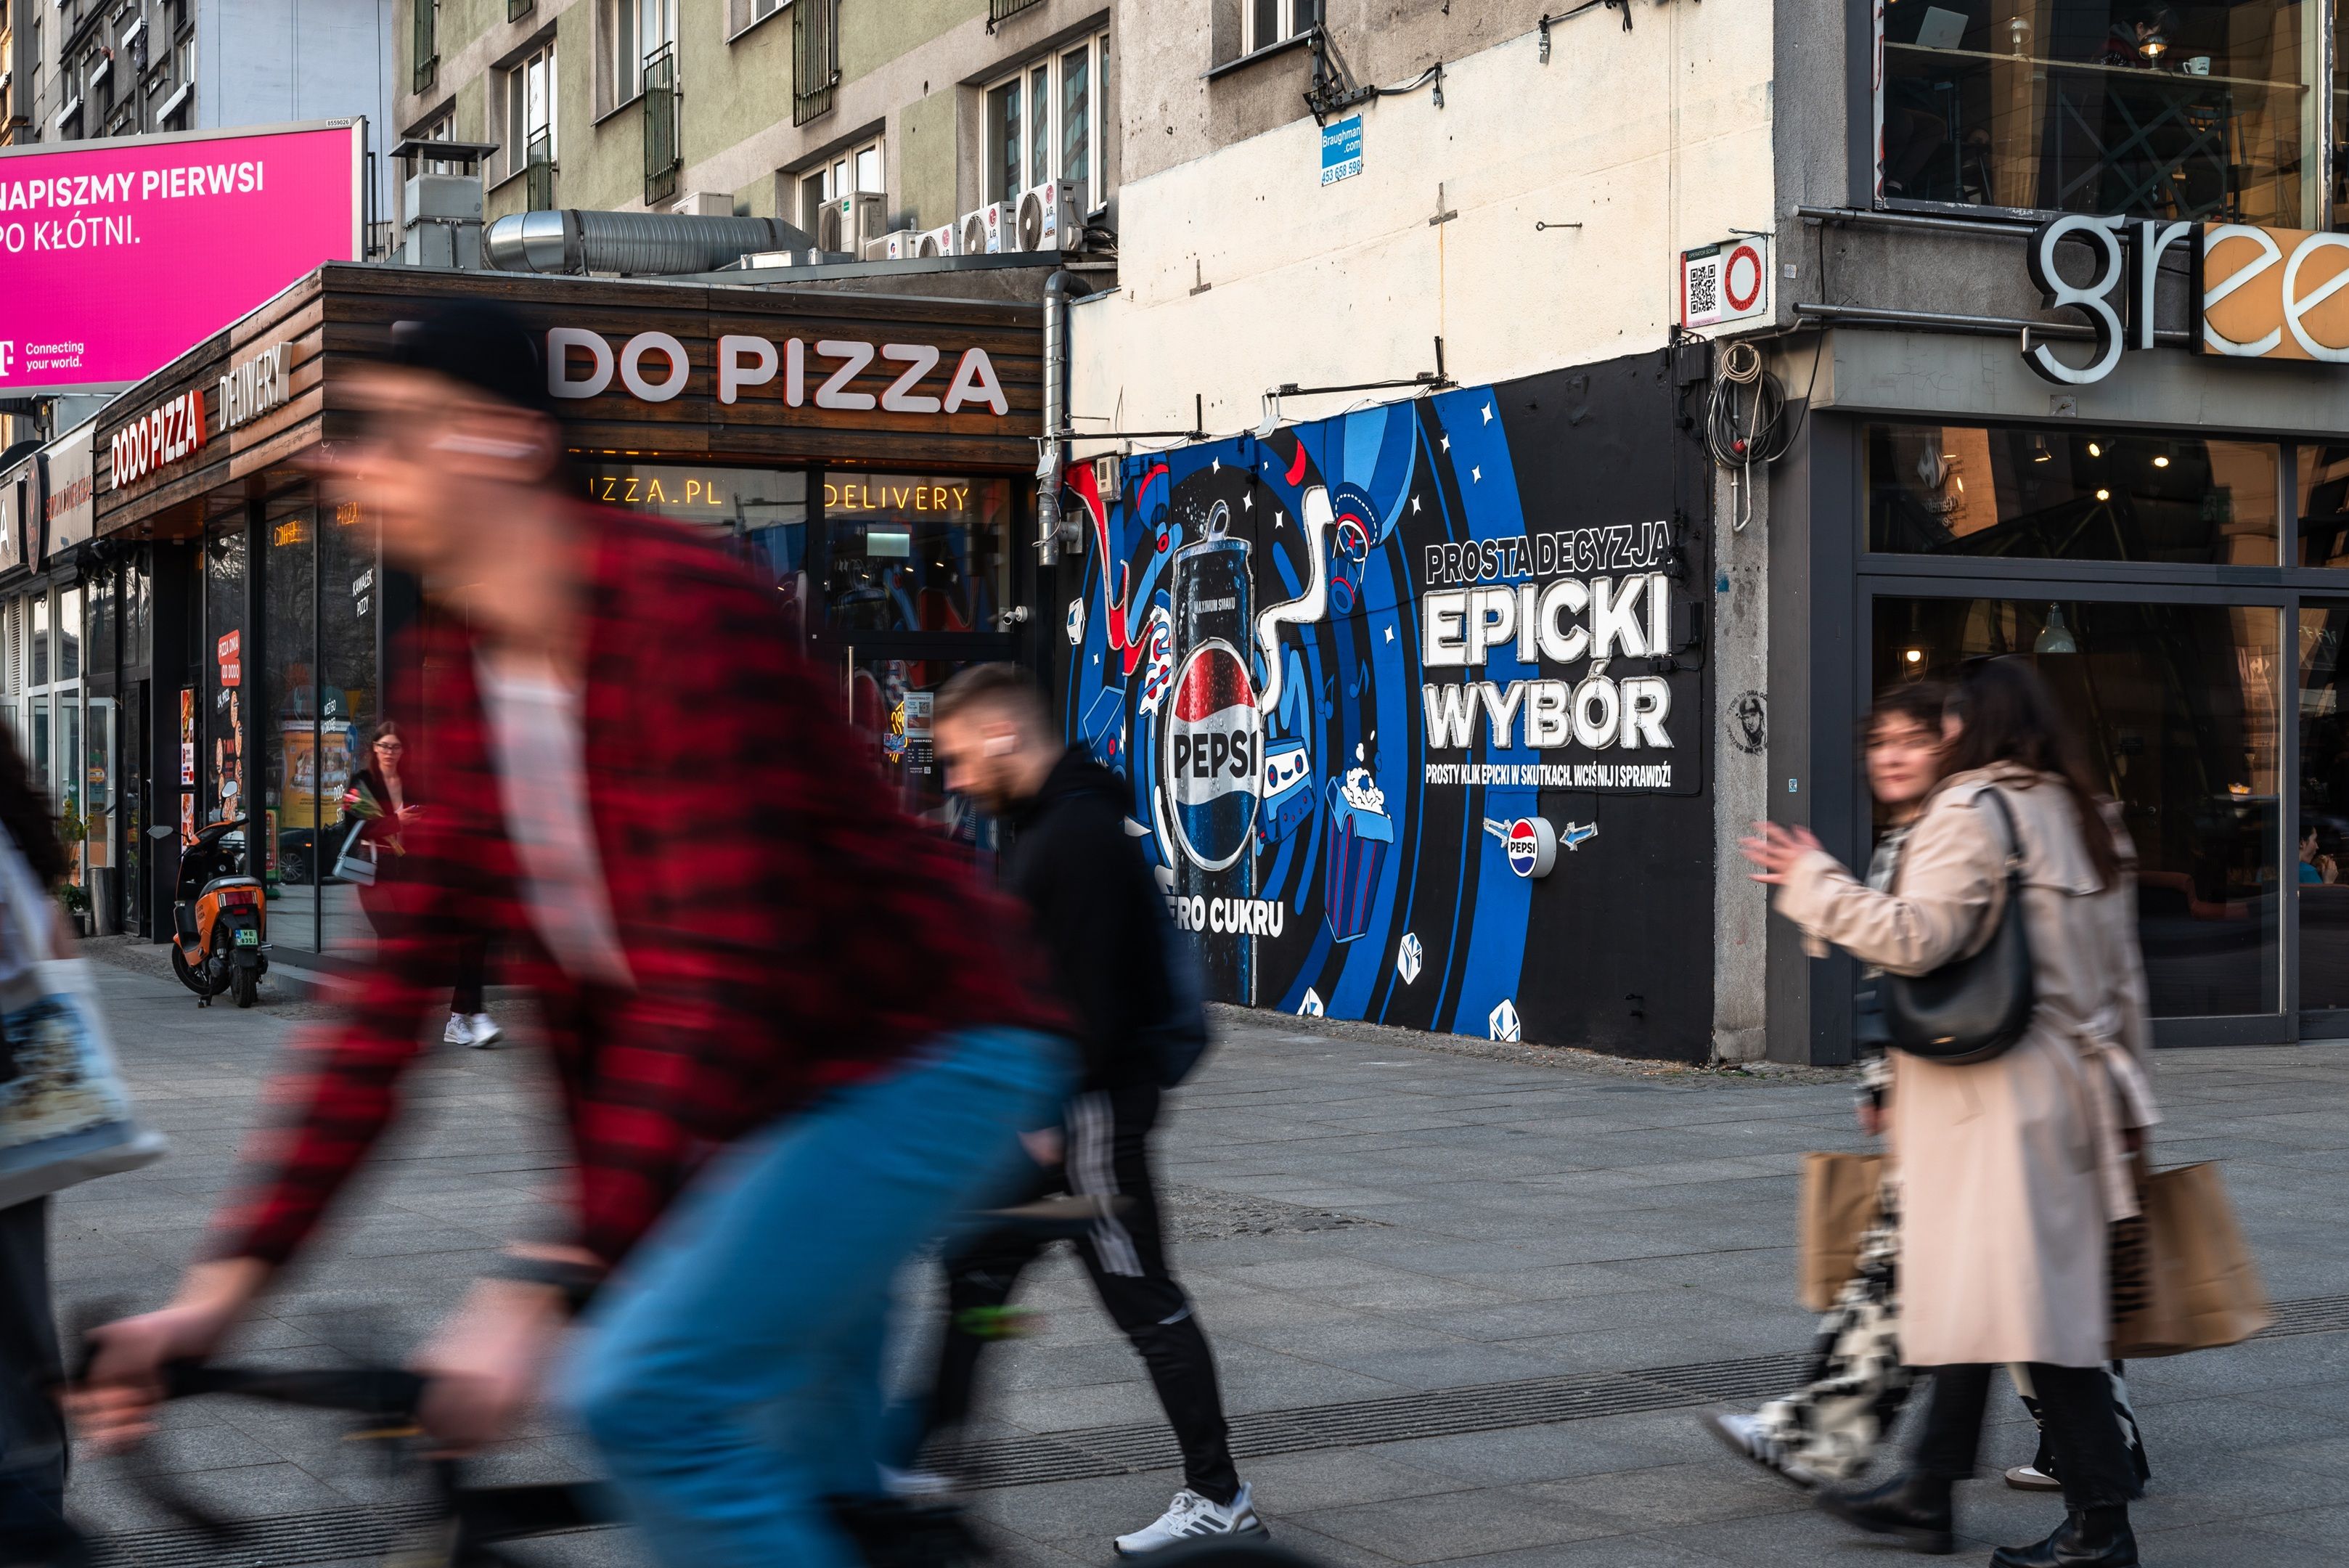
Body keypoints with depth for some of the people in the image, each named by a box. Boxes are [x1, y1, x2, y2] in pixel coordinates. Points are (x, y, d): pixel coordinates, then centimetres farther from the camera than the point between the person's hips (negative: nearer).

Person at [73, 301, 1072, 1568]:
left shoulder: (682, 607, -24)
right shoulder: (458, 677, 2)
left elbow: (717, 965, -32)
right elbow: (394, 988, 0)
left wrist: (544, 1283, -37)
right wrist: (226, 1281, -6)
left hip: (921, 1057, -8)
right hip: (768, 1092, 9)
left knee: (646, 1394, -23)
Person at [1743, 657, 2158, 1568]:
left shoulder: (1971, 811, -11)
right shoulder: (2085, 815, 16)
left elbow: (1916, 938, -23)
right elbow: (2122, 975, 18)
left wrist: (1813, 884, -11)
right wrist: (2127, 1099, 23)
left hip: (1996, 1090, -9)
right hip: (2071, 1082, 9)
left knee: (2028, 1297, -6)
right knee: (1973, 1287, 15)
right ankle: (1928, 1492, 23)